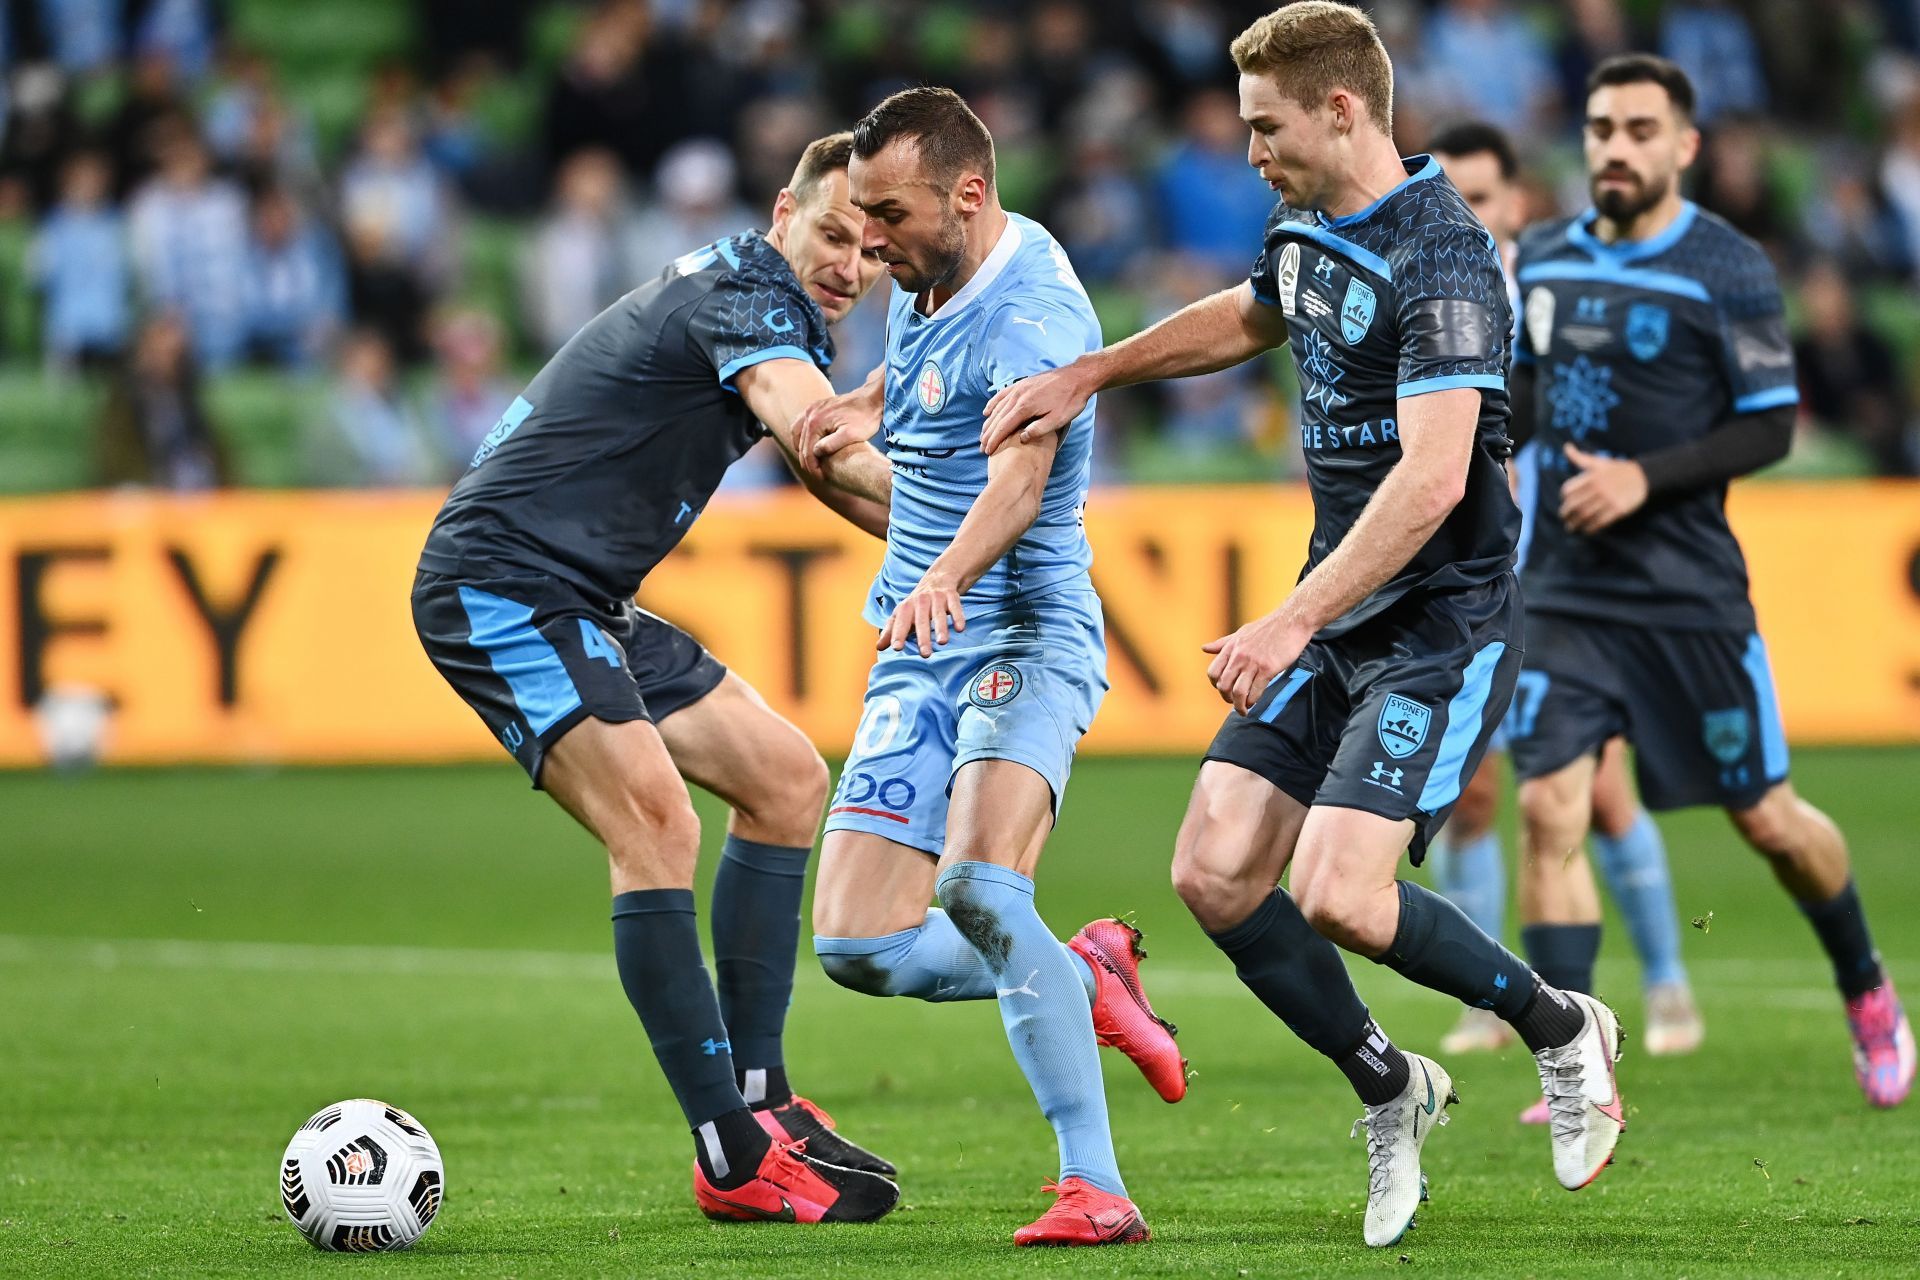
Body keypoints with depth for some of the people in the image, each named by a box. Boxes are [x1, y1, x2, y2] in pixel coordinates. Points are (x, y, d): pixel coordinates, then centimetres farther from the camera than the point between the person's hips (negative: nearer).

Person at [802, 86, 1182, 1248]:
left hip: (1024, 639, -9)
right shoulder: (927, 284, 11)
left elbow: (1022, 467, -35)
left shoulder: (1031, 303, -18)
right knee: (856, 947, -2)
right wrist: (856, 413, 10)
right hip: (918, 661, 9)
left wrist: (946, 579, -54)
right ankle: (1081, 980, 22)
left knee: (978, 890, -32)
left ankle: (1095, 1186, -27)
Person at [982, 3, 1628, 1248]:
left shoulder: (1441, 259, -22)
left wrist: (1292, 623, -34)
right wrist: (1088, 375, 28)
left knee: (1341, 894, -20)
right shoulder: (1306, 233, 7)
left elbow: (1431, 480, -31)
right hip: (1336, 615, 9)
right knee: (1215, 874, 0)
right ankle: (1391, 1093, 19)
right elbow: (1246, 319, 33)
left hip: (1442, 622, -9)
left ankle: (1562, 1029, 5)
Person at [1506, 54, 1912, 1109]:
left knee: (1766, 820, 7)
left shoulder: (1727, 270, -8)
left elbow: (1770, 427, -8)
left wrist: (1643, 479, -18)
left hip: (1688, 590, -3)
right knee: (1548, 807, -12)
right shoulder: (1544, 258, 7)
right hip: (1563, 588, 3)